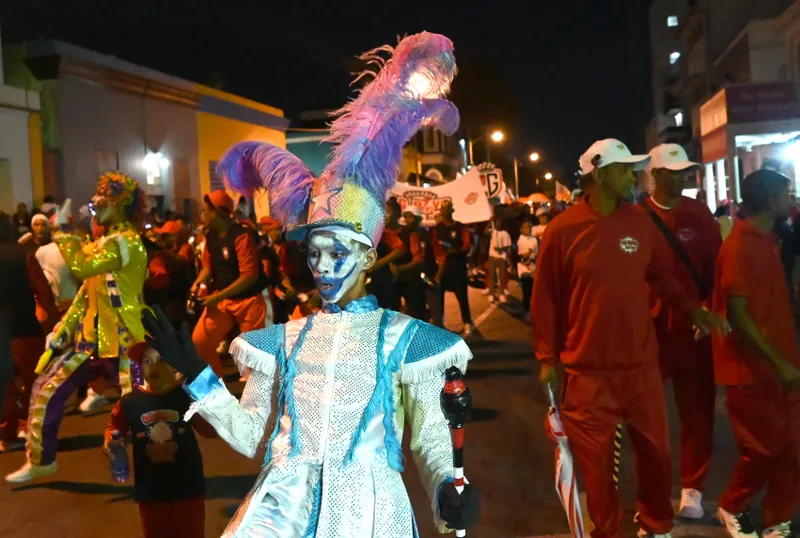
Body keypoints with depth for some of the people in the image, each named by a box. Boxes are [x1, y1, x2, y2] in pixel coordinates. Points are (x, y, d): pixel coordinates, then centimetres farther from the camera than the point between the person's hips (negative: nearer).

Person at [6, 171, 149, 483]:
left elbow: (81, 268, -30)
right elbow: (89, 291, 17)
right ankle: (41, 460, 27)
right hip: (92, 337, 9)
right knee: (46, 390, 12)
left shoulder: (125, 241, -16)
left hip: (121, 340, -9)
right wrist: (64, 328, 13)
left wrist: (63, 230, -20)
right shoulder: (106, 241, 15)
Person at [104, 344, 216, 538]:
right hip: (150, 492, 2)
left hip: (188, 489, -1)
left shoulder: (187, 396, -10)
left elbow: (210, 431, -7)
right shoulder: (130, 402, -7)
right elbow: (114, 427, 9)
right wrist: (109, 441, -12)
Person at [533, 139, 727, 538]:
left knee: (655, 451, 16)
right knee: (597, 463, 9)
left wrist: (692, 309, -1)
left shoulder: (641, 223, 1)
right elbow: (546, 297, -4)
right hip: (588, 372, -3)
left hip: (642, 365, 4)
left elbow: (661, 277, 13)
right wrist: (548, 356, -4)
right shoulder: (562, 230, -9)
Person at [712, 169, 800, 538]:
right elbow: (737, 315, -22)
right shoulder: (740, 246, -18)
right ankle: (731, 508, 26)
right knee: (764, 450, 3)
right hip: (752, 369, -8)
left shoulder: (767, 241, 12)